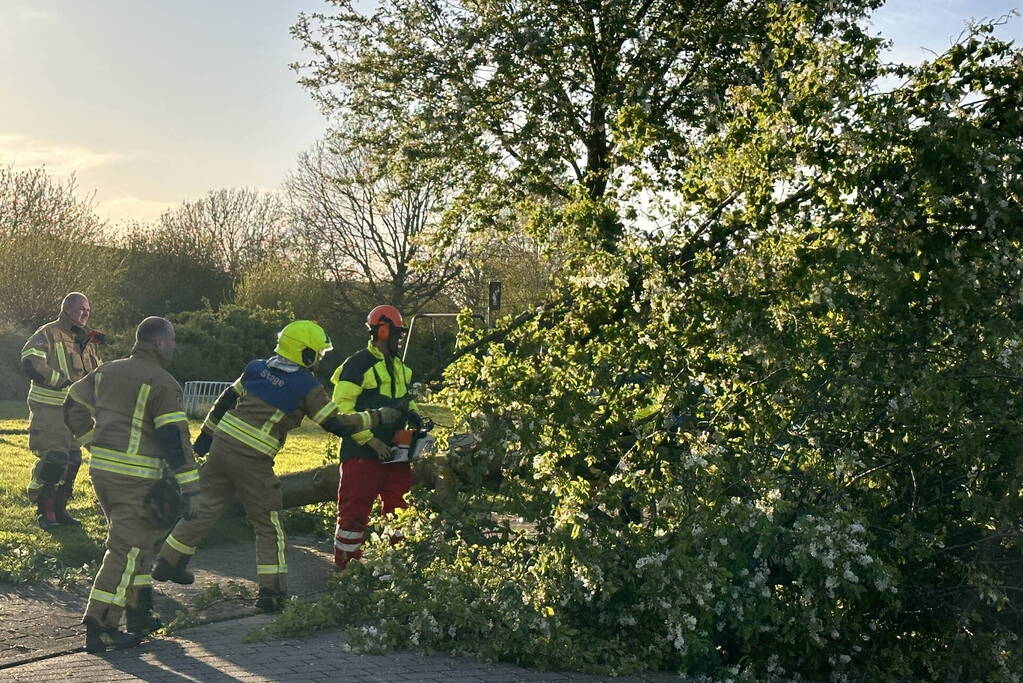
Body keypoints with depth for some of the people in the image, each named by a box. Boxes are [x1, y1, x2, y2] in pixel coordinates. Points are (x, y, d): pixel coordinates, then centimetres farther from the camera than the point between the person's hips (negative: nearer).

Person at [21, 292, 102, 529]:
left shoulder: (87, 341, 14)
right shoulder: (48, 334, -10)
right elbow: (30, 365, -24)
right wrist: (65, 382, -24)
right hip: (48, 409, -8)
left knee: (72, 460, 9)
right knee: (53, 459, -12)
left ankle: (59, 509, 22)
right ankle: (45, 512, 2)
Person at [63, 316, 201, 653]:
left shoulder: (106, 371, 12)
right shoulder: (163, 383, -11)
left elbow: (74, 408, 18)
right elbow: (175, 438, -16)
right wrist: (190, 488, -14)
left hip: (100, 469, 8)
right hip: (136, 475, -8)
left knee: (139, 540, 20)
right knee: (127, 549, -2)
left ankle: (140, 613, 26)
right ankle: (99, 628, -2)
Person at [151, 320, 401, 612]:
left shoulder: (258, 368, 10)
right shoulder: (307, 386, -6)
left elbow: (226, 399, 15)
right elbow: (336, 424, -5)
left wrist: (207, 433, 24)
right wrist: (378, 417, 4)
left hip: (222, 443, 6)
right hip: (253, 460, -6)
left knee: (205, 508, 20)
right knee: (268, 525, 7)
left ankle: (168, 563, 31)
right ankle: (272, 592, 6)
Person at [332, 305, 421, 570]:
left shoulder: (399, 366, 16)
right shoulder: (358, 365, -10)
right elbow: (342, 409, -15)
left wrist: (413, 414, 7)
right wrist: (370, 440, -20)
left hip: (394, 451, 8)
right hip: (363, 453, -8)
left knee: (398, 507, 12)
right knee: (356, 508, -3)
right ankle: (346, 565, 5)